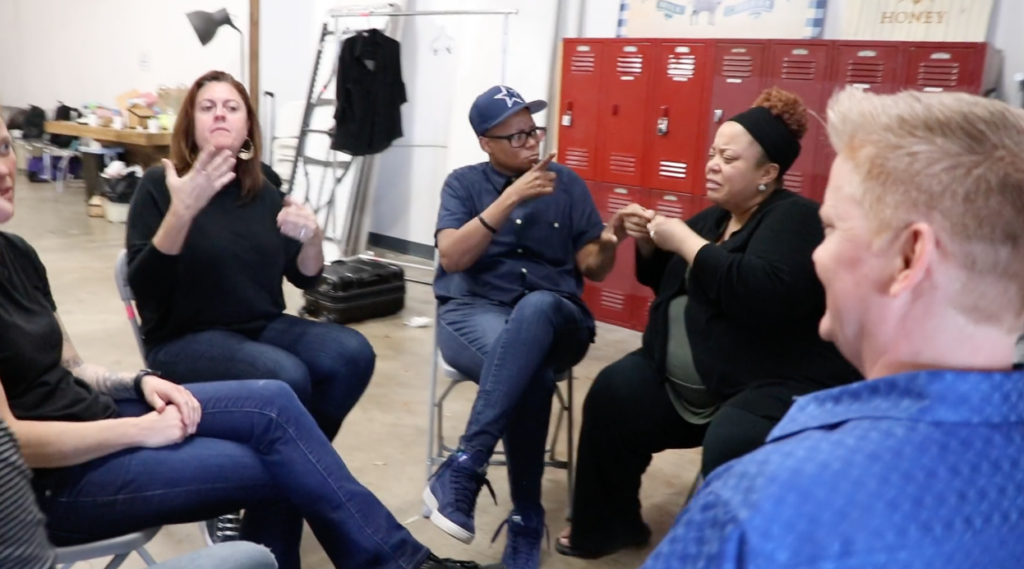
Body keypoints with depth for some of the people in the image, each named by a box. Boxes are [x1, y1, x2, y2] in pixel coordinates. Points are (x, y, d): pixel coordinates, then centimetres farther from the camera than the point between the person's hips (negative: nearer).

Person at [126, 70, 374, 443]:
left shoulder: (262, 189, 8)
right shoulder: (160, 185, -6)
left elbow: (305, 278, 8)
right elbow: (142, 287, -17)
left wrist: (312, 239, -15)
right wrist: (181, 211, -31)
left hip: (263, 326, 5)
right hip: (186, 338, -5)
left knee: (353, 353, -20)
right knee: (286, 377, -32)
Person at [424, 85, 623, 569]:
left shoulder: (567, 184, 13)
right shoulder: (464, 183, 8)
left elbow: (592, 268, 10)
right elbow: (452, 257, -9)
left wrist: (608, 244, -14)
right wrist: (510, 198, -17)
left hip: (553, 318, 2)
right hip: (474, 312, -1)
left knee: (536, 308, -38)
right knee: (531, 372, -37)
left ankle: (461, 470, -37)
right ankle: (526, 518, -22)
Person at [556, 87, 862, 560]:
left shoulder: (794, 218, -11)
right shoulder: (714, 218, 13)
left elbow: (767, 294, -31)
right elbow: (668, 283, 27)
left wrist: (686, 241, -22)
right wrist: (649, 243, 5)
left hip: (778, 386, -8)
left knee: (731, 447, -34)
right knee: (613, 394, -5)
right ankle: (609, 526, 11)